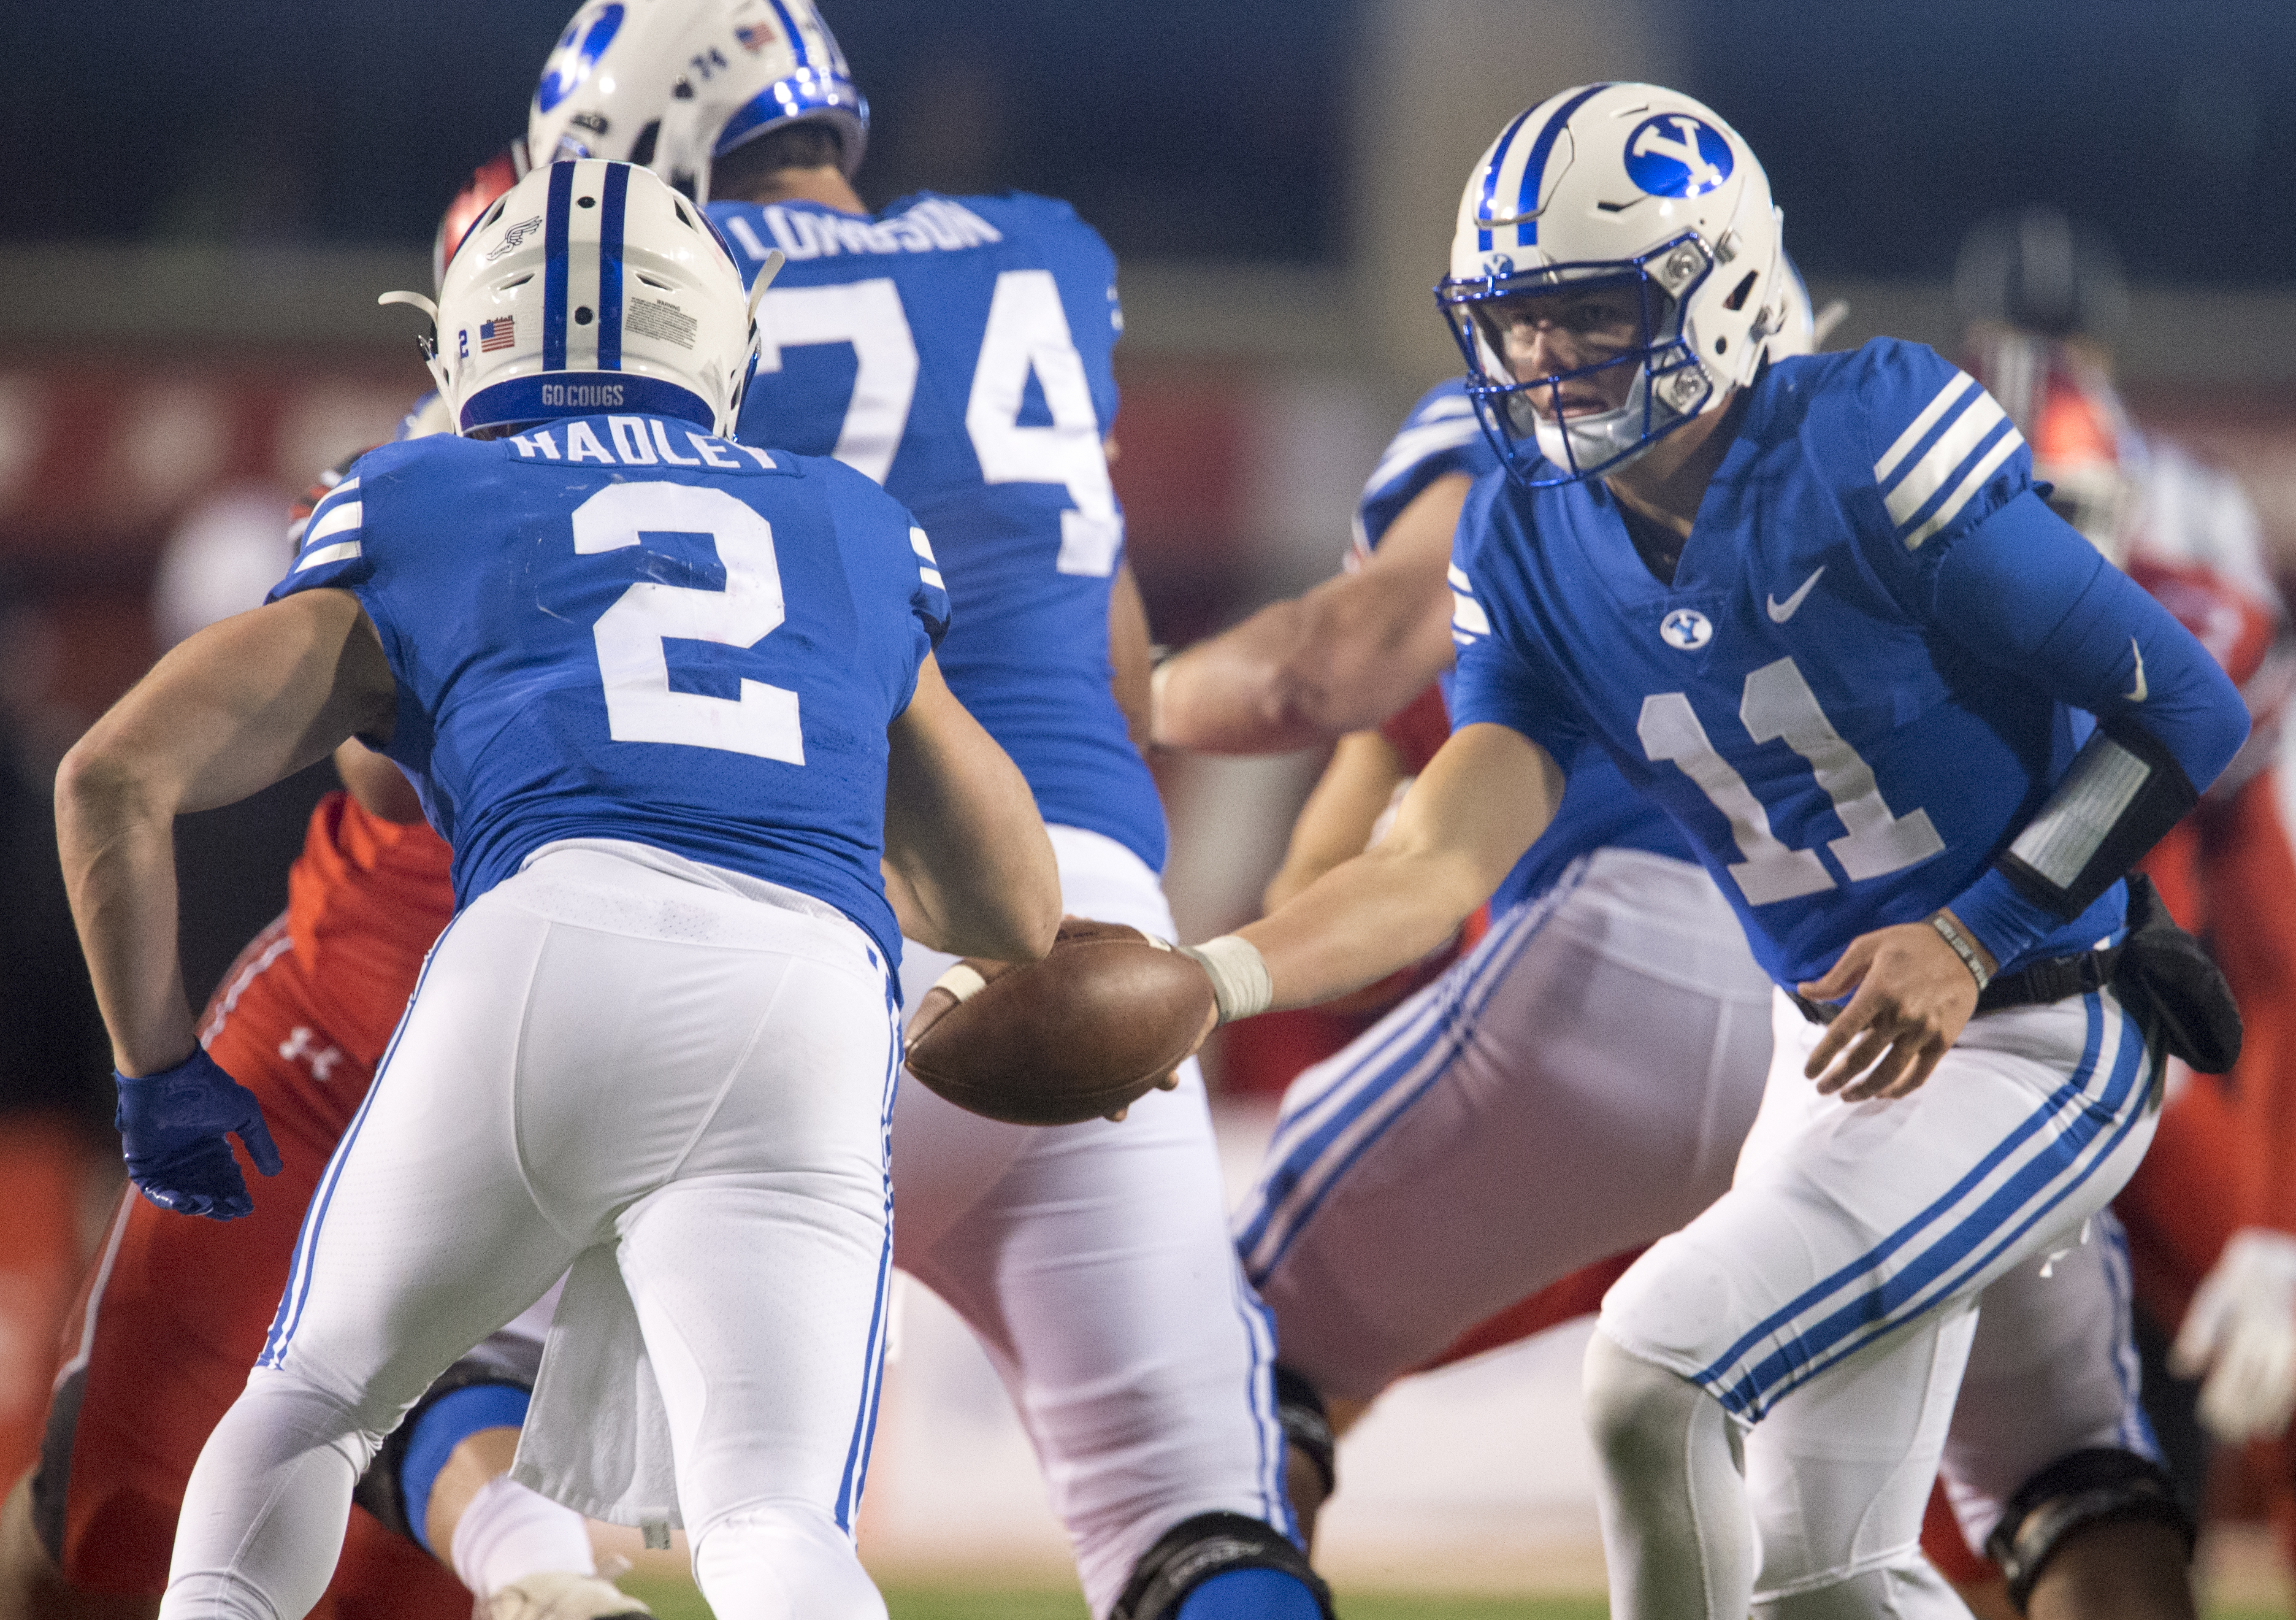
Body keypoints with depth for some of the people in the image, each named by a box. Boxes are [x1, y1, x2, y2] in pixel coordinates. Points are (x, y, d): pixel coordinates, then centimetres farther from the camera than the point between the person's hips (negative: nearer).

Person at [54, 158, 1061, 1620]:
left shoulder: (413, 520, 24)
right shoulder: (853, 537, 31)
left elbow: (116, 780, 17)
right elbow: (1021, 921, 36)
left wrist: (159, 1072, 28)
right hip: (812, 1010, 1)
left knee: (313, 1407, 23)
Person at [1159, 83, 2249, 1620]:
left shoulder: (1868, 444, -21)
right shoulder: (1534, 549, -1)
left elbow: (2188, 709, -16)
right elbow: (1446, 863, -10)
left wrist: (1975, 939, -20)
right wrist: (1207, 979, -27)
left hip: (2034, 1044, -8)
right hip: (1843, 1050, 8)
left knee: (1653, 1373, -22)